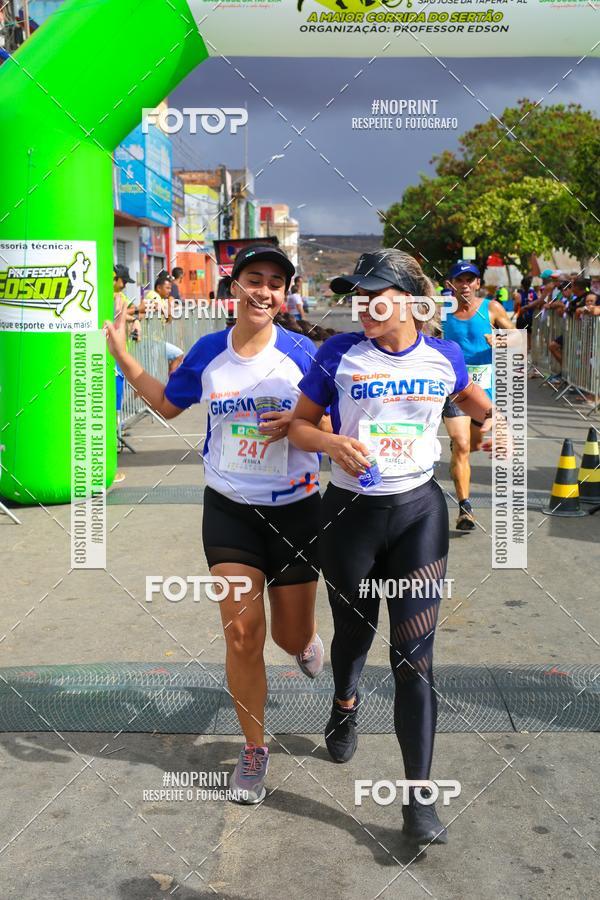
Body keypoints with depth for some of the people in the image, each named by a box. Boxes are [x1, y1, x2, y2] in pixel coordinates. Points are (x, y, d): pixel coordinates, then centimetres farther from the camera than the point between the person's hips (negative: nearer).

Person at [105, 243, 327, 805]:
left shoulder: (302, 353, -9)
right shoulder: (209, 352, -1)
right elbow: (167, 404, 15)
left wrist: (298, 425, -24)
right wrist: (122, 357, 7)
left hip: (294, 508, -1)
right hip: (229, 509, 1)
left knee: (292, 637, 11)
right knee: (241, 633, -5)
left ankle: (304, 637, 53)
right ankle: (254, 749, 16)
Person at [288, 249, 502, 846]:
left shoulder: (443, 357, -1)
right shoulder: (340, 353, -8)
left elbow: (469, 397, 22)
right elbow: (299, 425, -2)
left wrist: (492, 422, 2)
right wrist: (333, 443, -23)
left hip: (419, 511, 1)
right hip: (350, 511, 0)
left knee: (414, 650, -2)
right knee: (354, 630, 18)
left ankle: (419, 798, 6)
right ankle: (345, 704, 54)